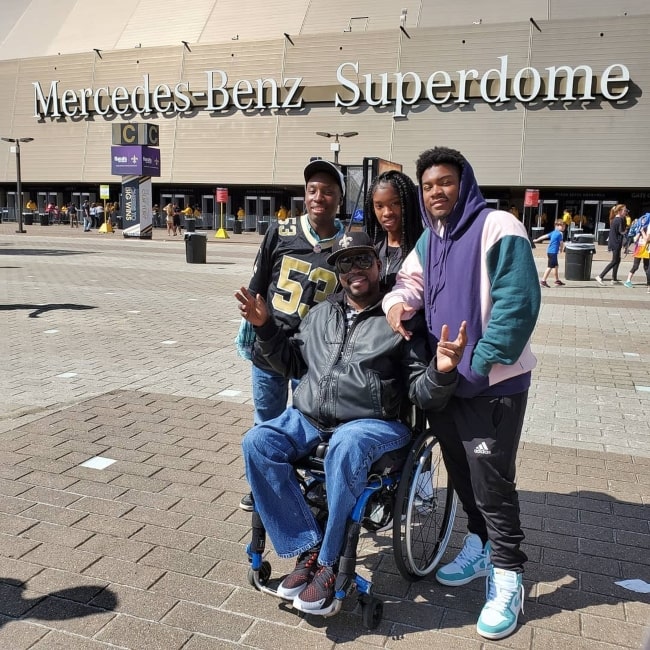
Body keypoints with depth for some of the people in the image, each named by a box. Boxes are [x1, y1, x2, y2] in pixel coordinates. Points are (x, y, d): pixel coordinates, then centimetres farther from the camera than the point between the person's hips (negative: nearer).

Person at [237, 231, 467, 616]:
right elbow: (293, 363, 27)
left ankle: (329, 563, -18)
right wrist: (265, 327, 13)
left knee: (346, 447, -38)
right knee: (257, 443, -20)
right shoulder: (322, 314, 17)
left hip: (373, 424, -5)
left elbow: (424, 395, -3)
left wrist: (442, 371, -26)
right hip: (308, 420, 5)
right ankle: (309, 549, -13)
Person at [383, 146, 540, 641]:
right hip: (445, 376, 8)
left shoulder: (497, 226, -14)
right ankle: (480, 547, 39)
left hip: (493, 381, -8)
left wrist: (480, 360, -20)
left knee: (491, 479, -2)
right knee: (460, 469, 18)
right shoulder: (430, 239, 11)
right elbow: (410, 280, 20)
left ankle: (508, 577, 17)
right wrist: (398, 301, -5)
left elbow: (519, 300, -20)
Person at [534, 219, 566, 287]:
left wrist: (536, 240, 26)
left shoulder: (553, 232, 14)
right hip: (553, 252, -10)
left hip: (549, 251, 10)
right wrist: (561, 249, 14)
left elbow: (545, 236, 18)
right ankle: (543, 281, -10)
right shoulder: (560, 234, -12)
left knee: (556, 266, 18)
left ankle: (557, 281, 26)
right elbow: (561, 243, -6)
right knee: (550, 267, -8)